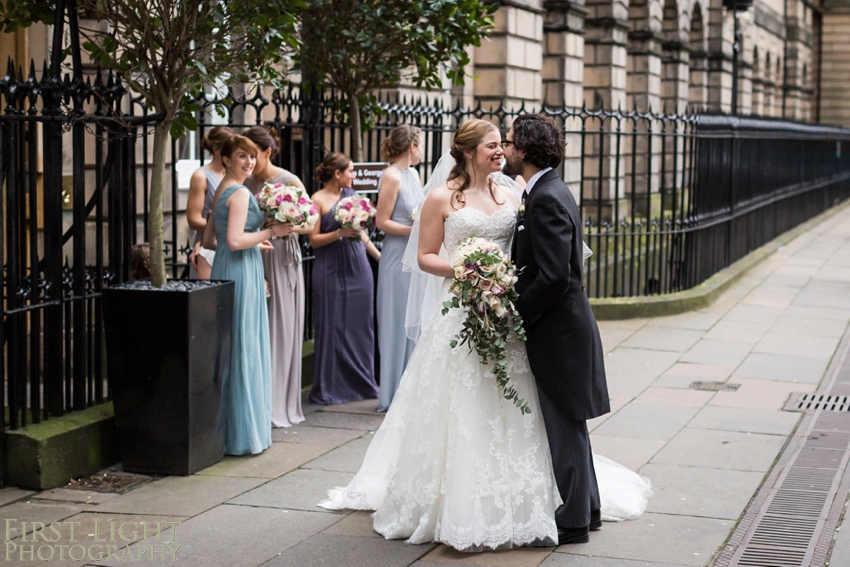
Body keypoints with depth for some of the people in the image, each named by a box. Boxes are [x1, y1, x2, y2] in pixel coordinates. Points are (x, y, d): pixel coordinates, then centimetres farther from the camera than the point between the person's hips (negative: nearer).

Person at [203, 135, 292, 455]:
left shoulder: (220, 192, 15)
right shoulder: (240, 194, -13)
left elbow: (208, 240, 19)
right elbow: (235, 240, -23)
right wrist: (270, 232, -12)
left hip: (224, 272, 10)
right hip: (242, 273, -10)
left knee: (229, 349, 12)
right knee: (244, 350, -4)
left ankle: (226, 428, 18)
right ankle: (244, 434, 0)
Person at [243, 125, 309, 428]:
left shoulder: (289, 182, -4)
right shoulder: (245, 183, 8)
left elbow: (310, 224, -5)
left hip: (281, 260, -4)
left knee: (280, 330, 1)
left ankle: (278, 406, 9)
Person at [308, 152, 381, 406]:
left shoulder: (350, 194, 12)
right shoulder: (318, 200, -4)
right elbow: (314, 240, -7)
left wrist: (379, 254, 18)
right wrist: (340, 233, -18)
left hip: (358, 268, 5)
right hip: (331, 271, -5)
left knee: (361, 325, 7)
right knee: (332, 327, 0)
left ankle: (362, 383, 17)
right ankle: (329, 388, 9)